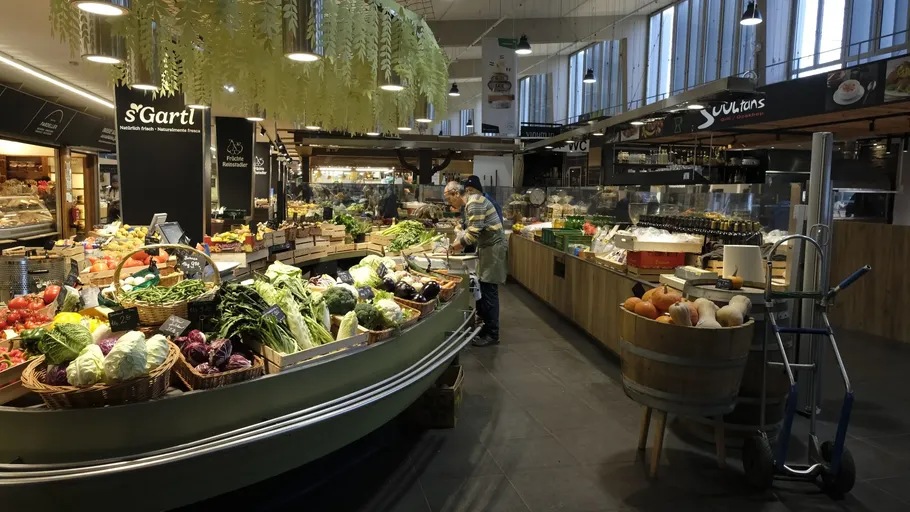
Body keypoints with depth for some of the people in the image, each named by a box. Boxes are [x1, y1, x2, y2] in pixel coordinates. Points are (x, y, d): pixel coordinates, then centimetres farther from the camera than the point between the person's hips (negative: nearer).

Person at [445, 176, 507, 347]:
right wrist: (458, 239, 7)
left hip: (493, 247, -10)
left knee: (489, 291, -7)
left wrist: (461, 243, -9)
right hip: (487, 247, 10)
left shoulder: (474, 202, -19)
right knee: (482, 289, 14)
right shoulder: (470, 203, 14)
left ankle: (492, 334, -1)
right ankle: (485, 326, 24)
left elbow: (475, 232, -23)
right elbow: (471, 228, 21)